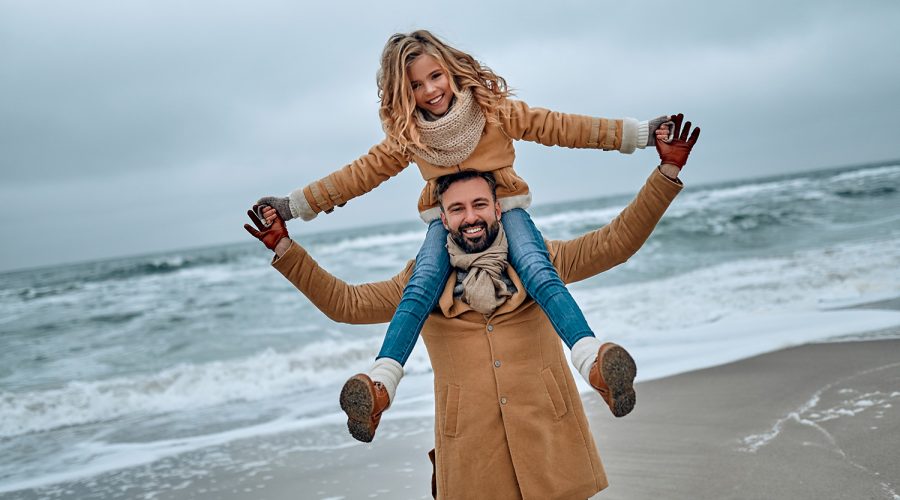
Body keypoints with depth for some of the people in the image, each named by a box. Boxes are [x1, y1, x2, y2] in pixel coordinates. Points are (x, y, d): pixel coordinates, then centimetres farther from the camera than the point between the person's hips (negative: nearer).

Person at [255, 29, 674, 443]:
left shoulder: (494, 109, -3)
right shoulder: (406, 134, 4)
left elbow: (559, 127, -2)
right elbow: (360, 173, 10)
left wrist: (637, 132, -5)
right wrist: (295, 205, 8)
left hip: (505, 210, -1)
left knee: (538, 272, -32)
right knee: (420, 287, -28)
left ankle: (595, 363, -48)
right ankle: (379, 385, -45)